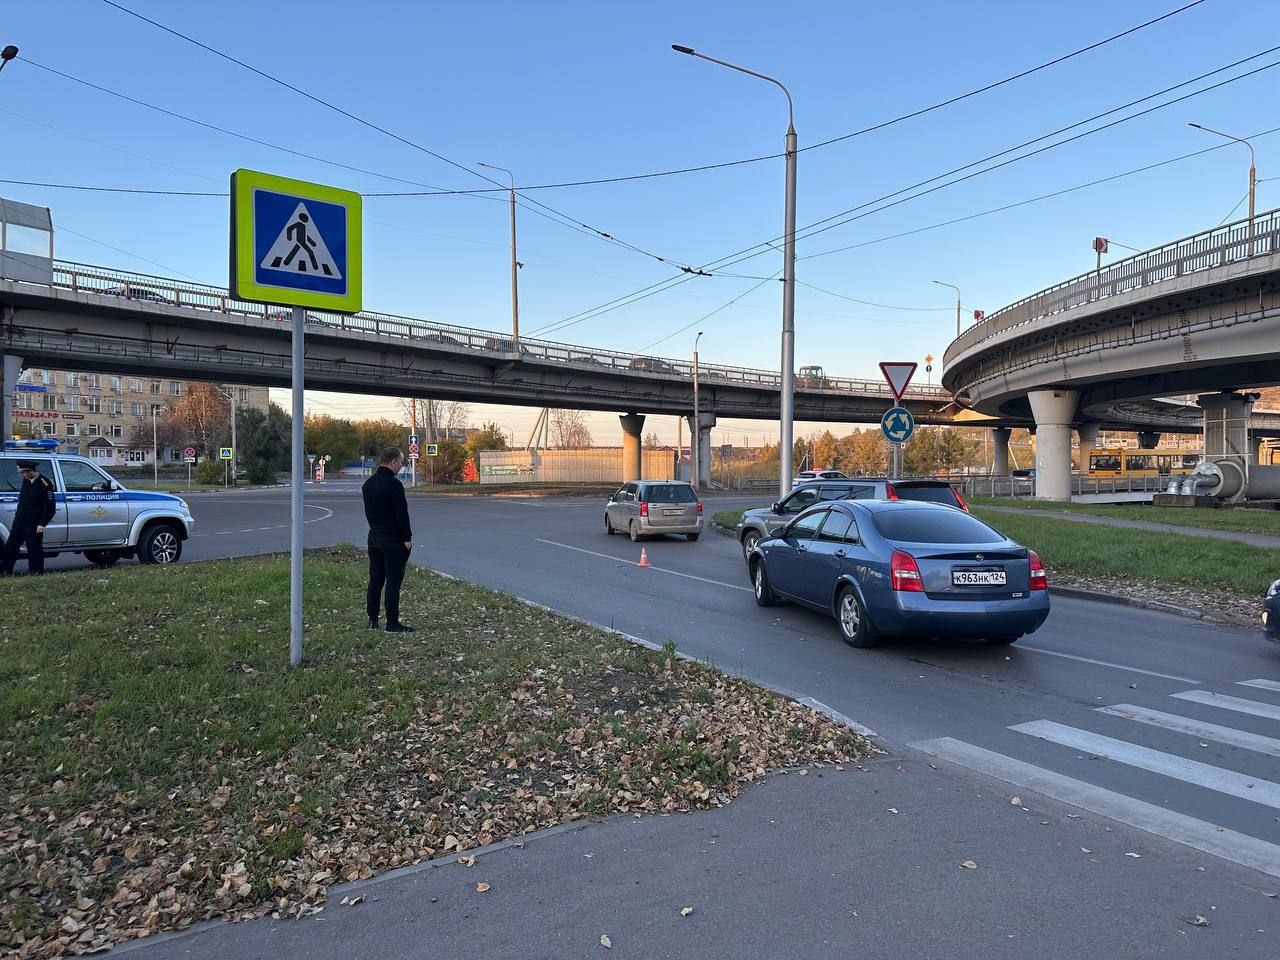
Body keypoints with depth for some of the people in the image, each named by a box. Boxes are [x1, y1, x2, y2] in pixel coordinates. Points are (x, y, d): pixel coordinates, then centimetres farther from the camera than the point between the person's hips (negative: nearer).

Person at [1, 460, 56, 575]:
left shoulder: (45, 484, -18)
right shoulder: (26, 480, 5)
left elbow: (50, 507, -17)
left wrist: (42, 524, -18)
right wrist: (18, 515, 20)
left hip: (34, 525, -8)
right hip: (19, 520, 8)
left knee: (34, 551, 1)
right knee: (10, 546, 14)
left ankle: (36, 573, 12)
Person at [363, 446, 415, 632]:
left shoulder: (368, 484, 10)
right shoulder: (394, 484, -17)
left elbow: (368, 511, 16)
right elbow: (401, 514, -18)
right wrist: (407, 538, -11)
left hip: (374, 538, 8)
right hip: (393, 540, -8)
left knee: (375, 580, 13)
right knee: (393, 582, -4)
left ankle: (373, 620, 18)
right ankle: (392, 623, -2)